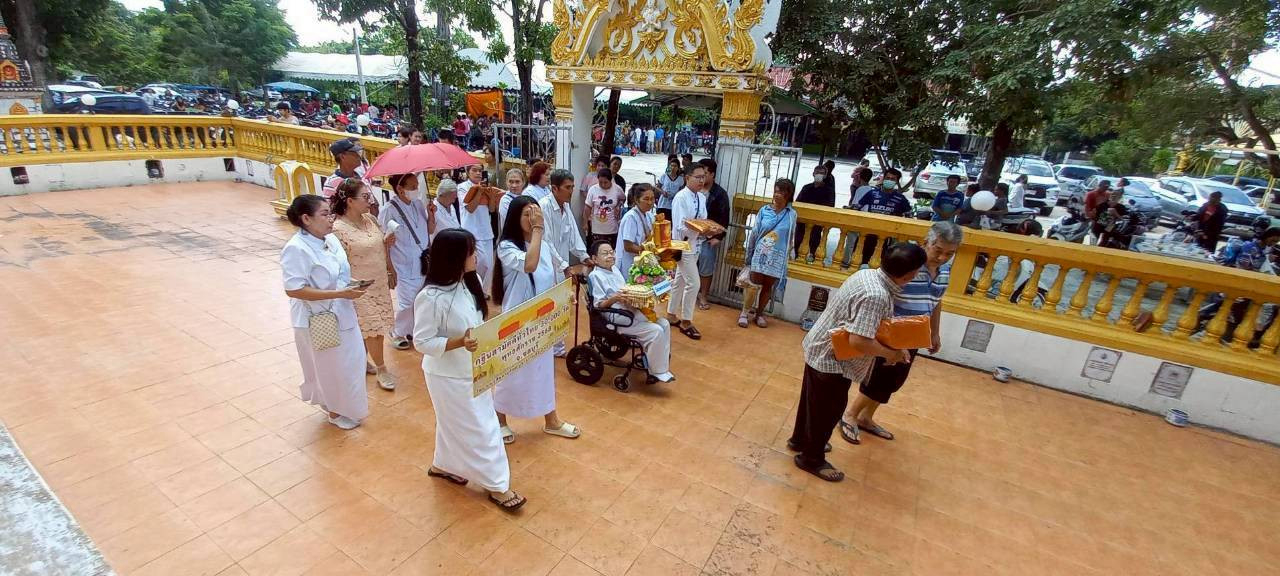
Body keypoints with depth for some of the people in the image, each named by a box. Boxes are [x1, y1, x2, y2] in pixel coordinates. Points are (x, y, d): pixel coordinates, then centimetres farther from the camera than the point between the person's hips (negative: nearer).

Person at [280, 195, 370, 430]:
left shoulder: (331, 239, 1)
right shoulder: (297, 249, -22)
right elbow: (293, 289, -25)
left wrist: (351, 288, -3)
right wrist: (340, 294, -27)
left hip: (341, 314, 8)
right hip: (317, 320, -8)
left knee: (349, 362, 19)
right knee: (330, 367, 10)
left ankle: (340, 405, 42)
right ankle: (335, 412, 33)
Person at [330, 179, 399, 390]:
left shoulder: (371, 219, 3)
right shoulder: (338, 228, -18)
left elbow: (382, 247, 18)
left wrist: (387, 242, 1)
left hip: (380, 283, 7)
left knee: (365, 327, 18)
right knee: (372, 327, 0)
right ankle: (381, 369, 14)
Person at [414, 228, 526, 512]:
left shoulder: (469, 282, -3)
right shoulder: (431, 297, -27)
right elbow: (422, 342, -22)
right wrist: (459, 343, -34)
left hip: (472, 369, 8)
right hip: (448, 375, -7)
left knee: (455, 424, 25)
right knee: (478, 428, 4)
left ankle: (443, 465, 49)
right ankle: (497, 485, 20)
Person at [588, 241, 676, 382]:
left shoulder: (615, 269, 14)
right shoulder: (595, 276, -10)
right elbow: (599, 305, -16)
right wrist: (613, 299, -32)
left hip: (631, 312, 9)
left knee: (664, 323, -1)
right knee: (656, 331, -19)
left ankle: (662, 363, 7)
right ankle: (657, 372, -6)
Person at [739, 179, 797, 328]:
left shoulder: (791, 214, -1)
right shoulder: (764, 210, -2)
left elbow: (790, 238, 7)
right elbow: (754, 232, 3)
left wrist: (788, 255, 9)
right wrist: (749, 253, 4)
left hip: (777, 257, 1)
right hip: (760, 254, -1)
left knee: (768, 286, 9)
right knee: (753, 284, 0)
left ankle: (759, 313, 24)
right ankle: (745, 312, 12)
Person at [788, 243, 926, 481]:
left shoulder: (867, 274, -2)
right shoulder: (876, 296, -31)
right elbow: (858, 341, -34)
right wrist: (890, 354, -17)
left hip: (820, 349, 9)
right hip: (832, 359, -9)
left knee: (814, 402, 25)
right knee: (827, 410, 9)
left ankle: (801, 439, 45)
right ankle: (812, 459, 28)